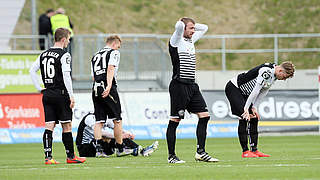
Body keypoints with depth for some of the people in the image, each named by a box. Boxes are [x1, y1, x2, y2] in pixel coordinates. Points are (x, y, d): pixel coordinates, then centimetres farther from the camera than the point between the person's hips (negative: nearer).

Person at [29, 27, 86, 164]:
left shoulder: (44, 54, 11)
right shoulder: (64, 55, -10)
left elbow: (32, 70, 11)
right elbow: (66, 76, -16)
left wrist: (39, 88, 13)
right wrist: (71, 96, -13)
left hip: (47, 95, 6)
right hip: (61, 94, -6)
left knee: (49, 126, 3)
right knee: (66, 126, 3)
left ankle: (48, 157, -5)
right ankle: (70, 156, 10)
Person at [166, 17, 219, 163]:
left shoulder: (191, 40, 17)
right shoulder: (176, 41, -6)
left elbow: (204, 28, 30)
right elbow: (179, 26, -24)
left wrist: (193, 25, 15)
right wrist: (182, 23, -2)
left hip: (192, 86, 8)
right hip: (179, 85, -8)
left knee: (204, 116, 3)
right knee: (175, 120, -4)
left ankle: (200, 152, 8)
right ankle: (171, 156, 1)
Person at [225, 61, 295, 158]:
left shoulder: (274, 75, 0)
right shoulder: (266, 71, -29)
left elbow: (263, 92, 3)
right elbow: (255, 91, -29)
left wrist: (254, 107, -5)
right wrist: (246, 108, -27)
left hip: (244, 92, 10)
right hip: (233, 88, -10)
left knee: (254, 118, 5)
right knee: (244, 117, -16)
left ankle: (254, 150, 8)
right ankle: (245, 151, -13)